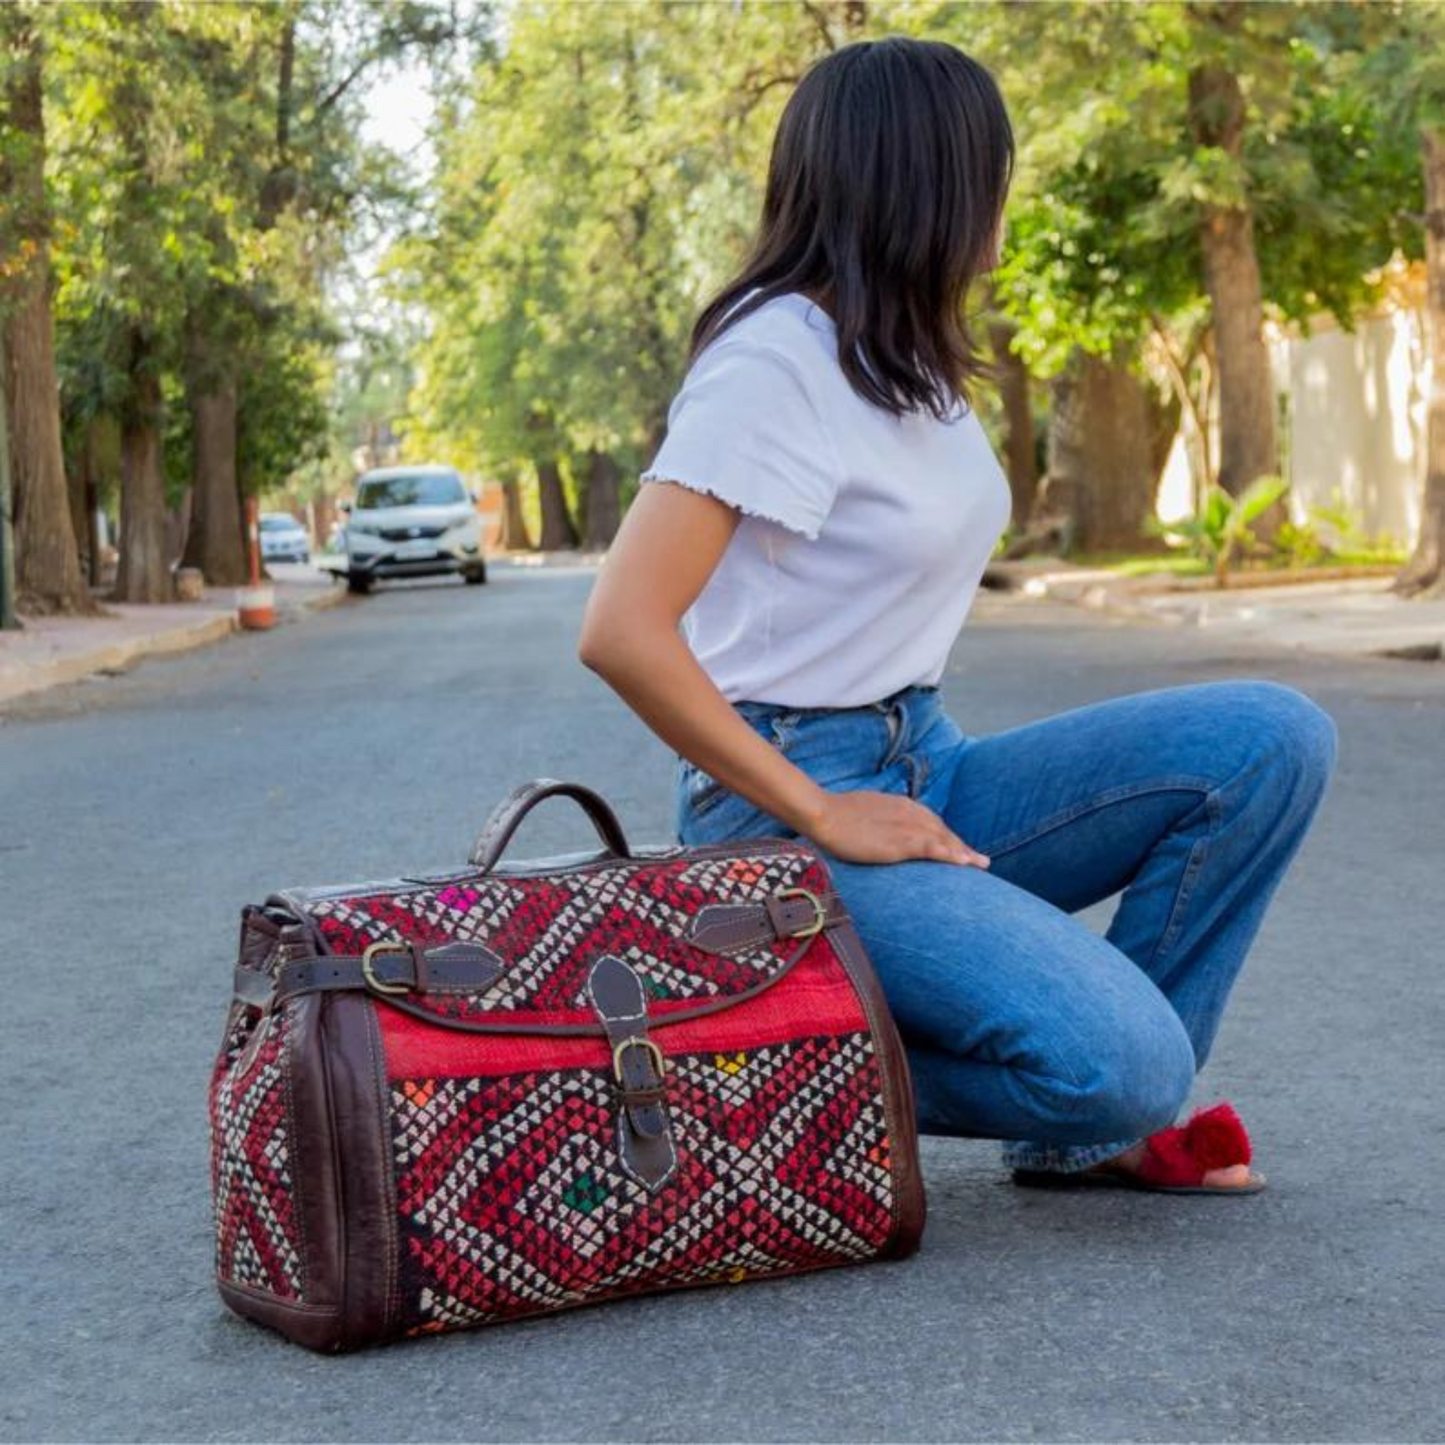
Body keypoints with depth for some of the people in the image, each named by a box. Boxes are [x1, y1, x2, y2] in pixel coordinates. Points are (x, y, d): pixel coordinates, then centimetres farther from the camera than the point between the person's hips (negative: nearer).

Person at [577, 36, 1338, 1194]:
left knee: (1272, 739, -7)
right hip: (798, 814, -9)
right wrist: (817, 816, -19)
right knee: (1118, 1062, -26)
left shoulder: (912, 359, 13)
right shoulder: (777, 358, -15)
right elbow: (623, 632, -23)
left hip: (922, 774, 9)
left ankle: (1096, 1127, 1)